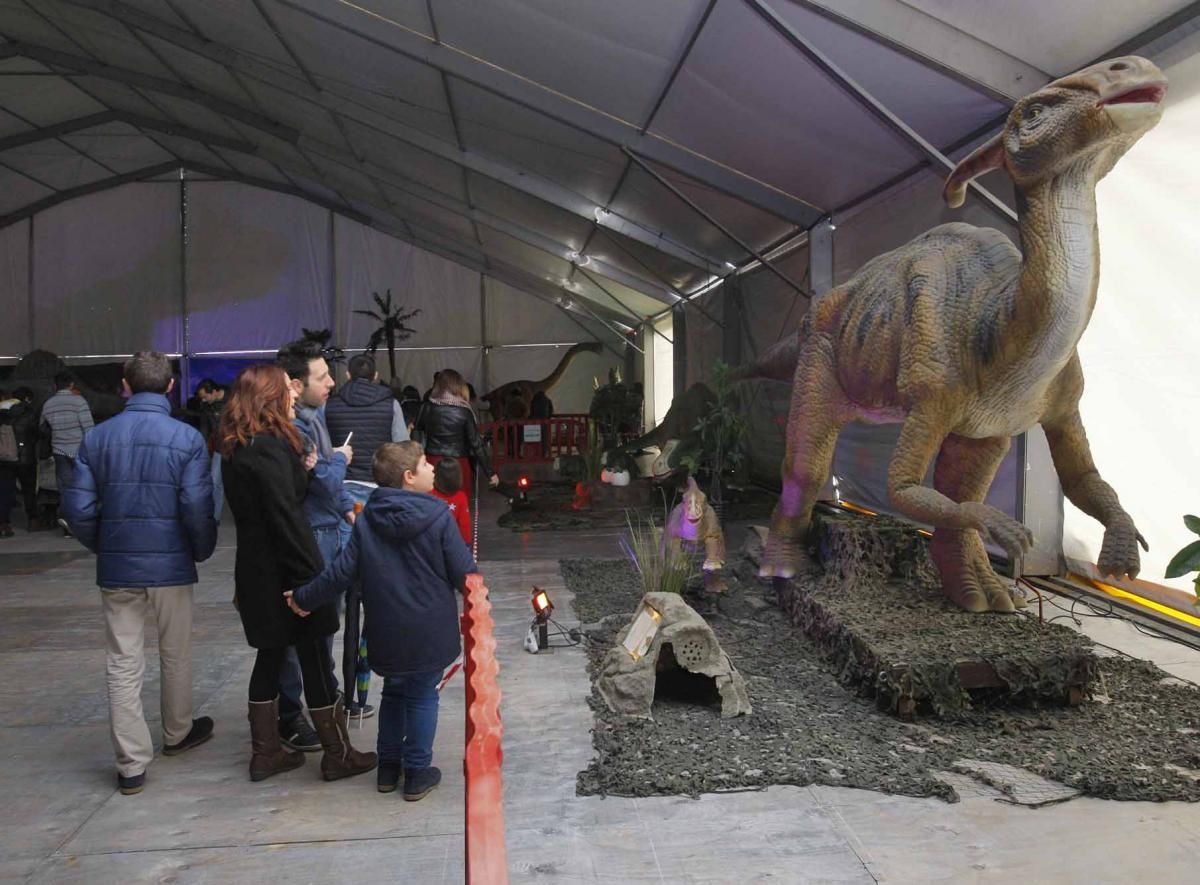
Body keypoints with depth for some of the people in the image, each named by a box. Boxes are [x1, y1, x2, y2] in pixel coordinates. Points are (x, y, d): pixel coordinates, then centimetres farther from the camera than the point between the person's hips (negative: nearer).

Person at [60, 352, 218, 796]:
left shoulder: (97, 437, -2)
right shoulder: (187, 438, -11)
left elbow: (78, 508, -4)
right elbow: (197, 508, -16)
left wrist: (103, 548, 13)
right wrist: (203, 551, 2)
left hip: (117, 568, 2)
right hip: (171, 565, -2)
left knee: (123, 665, 8)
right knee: (176, 656, 17)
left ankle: (131, 764, 11)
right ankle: (177, 733, 36)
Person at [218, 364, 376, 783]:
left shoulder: (238, 448, 11)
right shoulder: (268, 448, -19)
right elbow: (286, 518, -22)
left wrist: (303, 471, 4)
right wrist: (310, 577, -21)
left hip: (257, 570, 9)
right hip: (282, 571, -9)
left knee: (271, 656, 16)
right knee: (315, 660, 1)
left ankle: (265, 753, 25)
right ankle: (338, 755, 12)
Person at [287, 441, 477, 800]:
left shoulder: (367, 521, -5)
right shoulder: (438, 517, -15)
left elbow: (339, 573, -5)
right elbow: (463, 571, -11)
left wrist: (304, 599, 10)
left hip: (387, 634, 4)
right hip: (430, 633, -3)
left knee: (393, 693, 22)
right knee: (423, 696, 11)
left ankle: (388, 767, 31)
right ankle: (417, 773, 18)